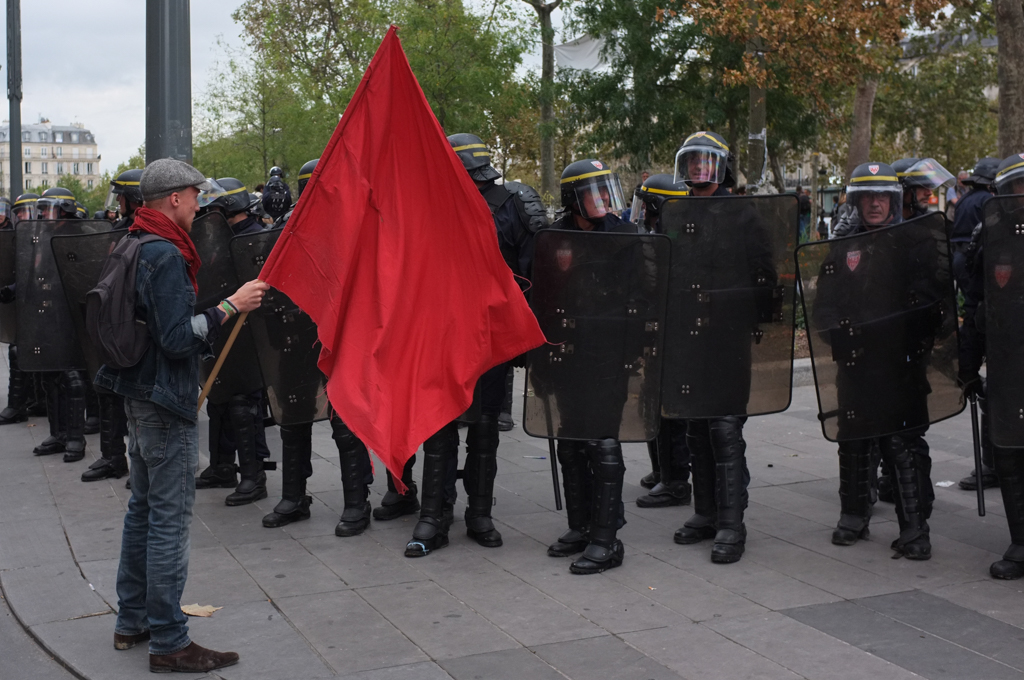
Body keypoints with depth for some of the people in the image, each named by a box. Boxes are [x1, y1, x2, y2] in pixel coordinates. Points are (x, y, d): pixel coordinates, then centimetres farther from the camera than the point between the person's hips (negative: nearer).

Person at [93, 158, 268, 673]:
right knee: (169, 518, -5)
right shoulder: (165, 256, -19)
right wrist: (231, 306, -20)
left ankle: (131, 621, 28)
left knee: (143, 508, 18)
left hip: (141, 394, 10)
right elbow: (178, 336, -25)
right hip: (166, 402, -10)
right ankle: (168, 642, 1)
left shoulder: (132, 247, 12)